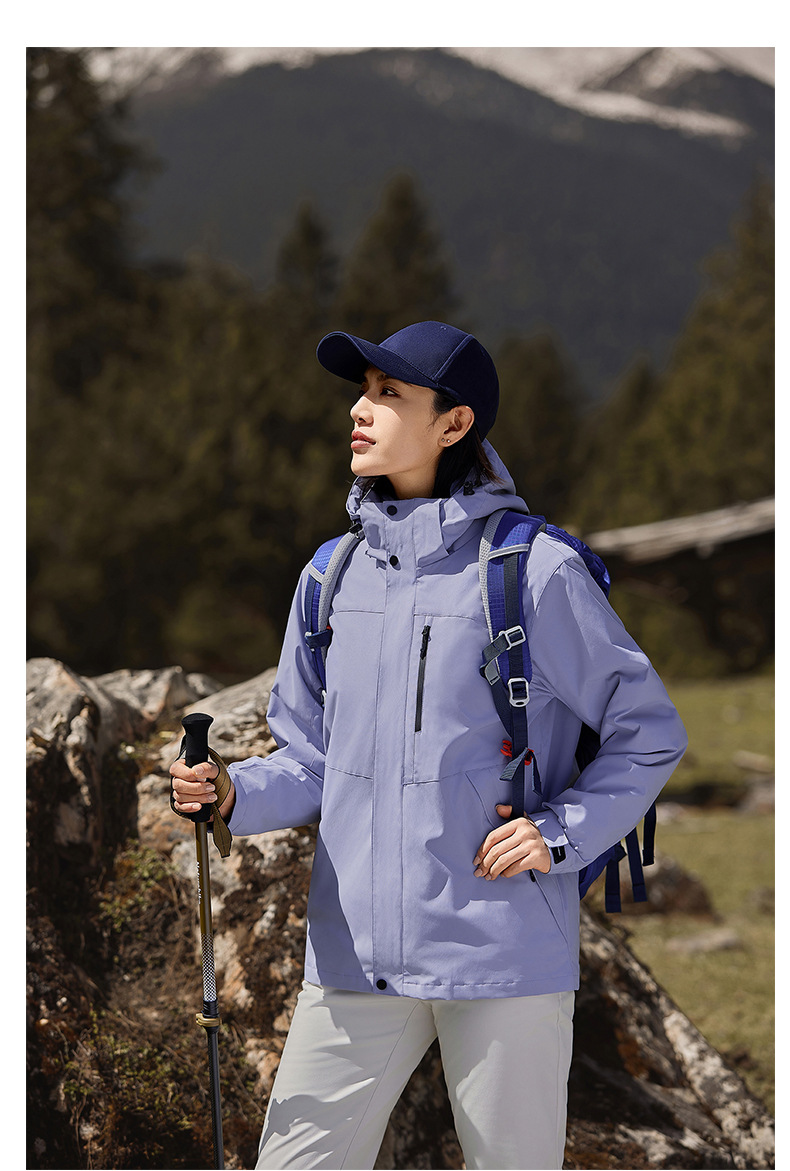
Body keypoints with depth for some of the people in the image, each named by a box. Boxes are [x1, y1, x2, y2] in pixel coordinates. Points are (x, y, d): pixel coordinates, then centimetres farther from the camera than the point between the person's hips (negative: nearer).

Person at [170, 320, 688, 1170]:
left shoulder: (536, 571, -7)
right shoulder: (333, 576, 9)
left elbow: (648, 735, 0)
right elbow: (313, 761, 14)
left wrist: (559, 833, -12)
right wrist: (234, 794, -5)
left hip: (503, 953, -4)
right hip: (355, 953, 5)